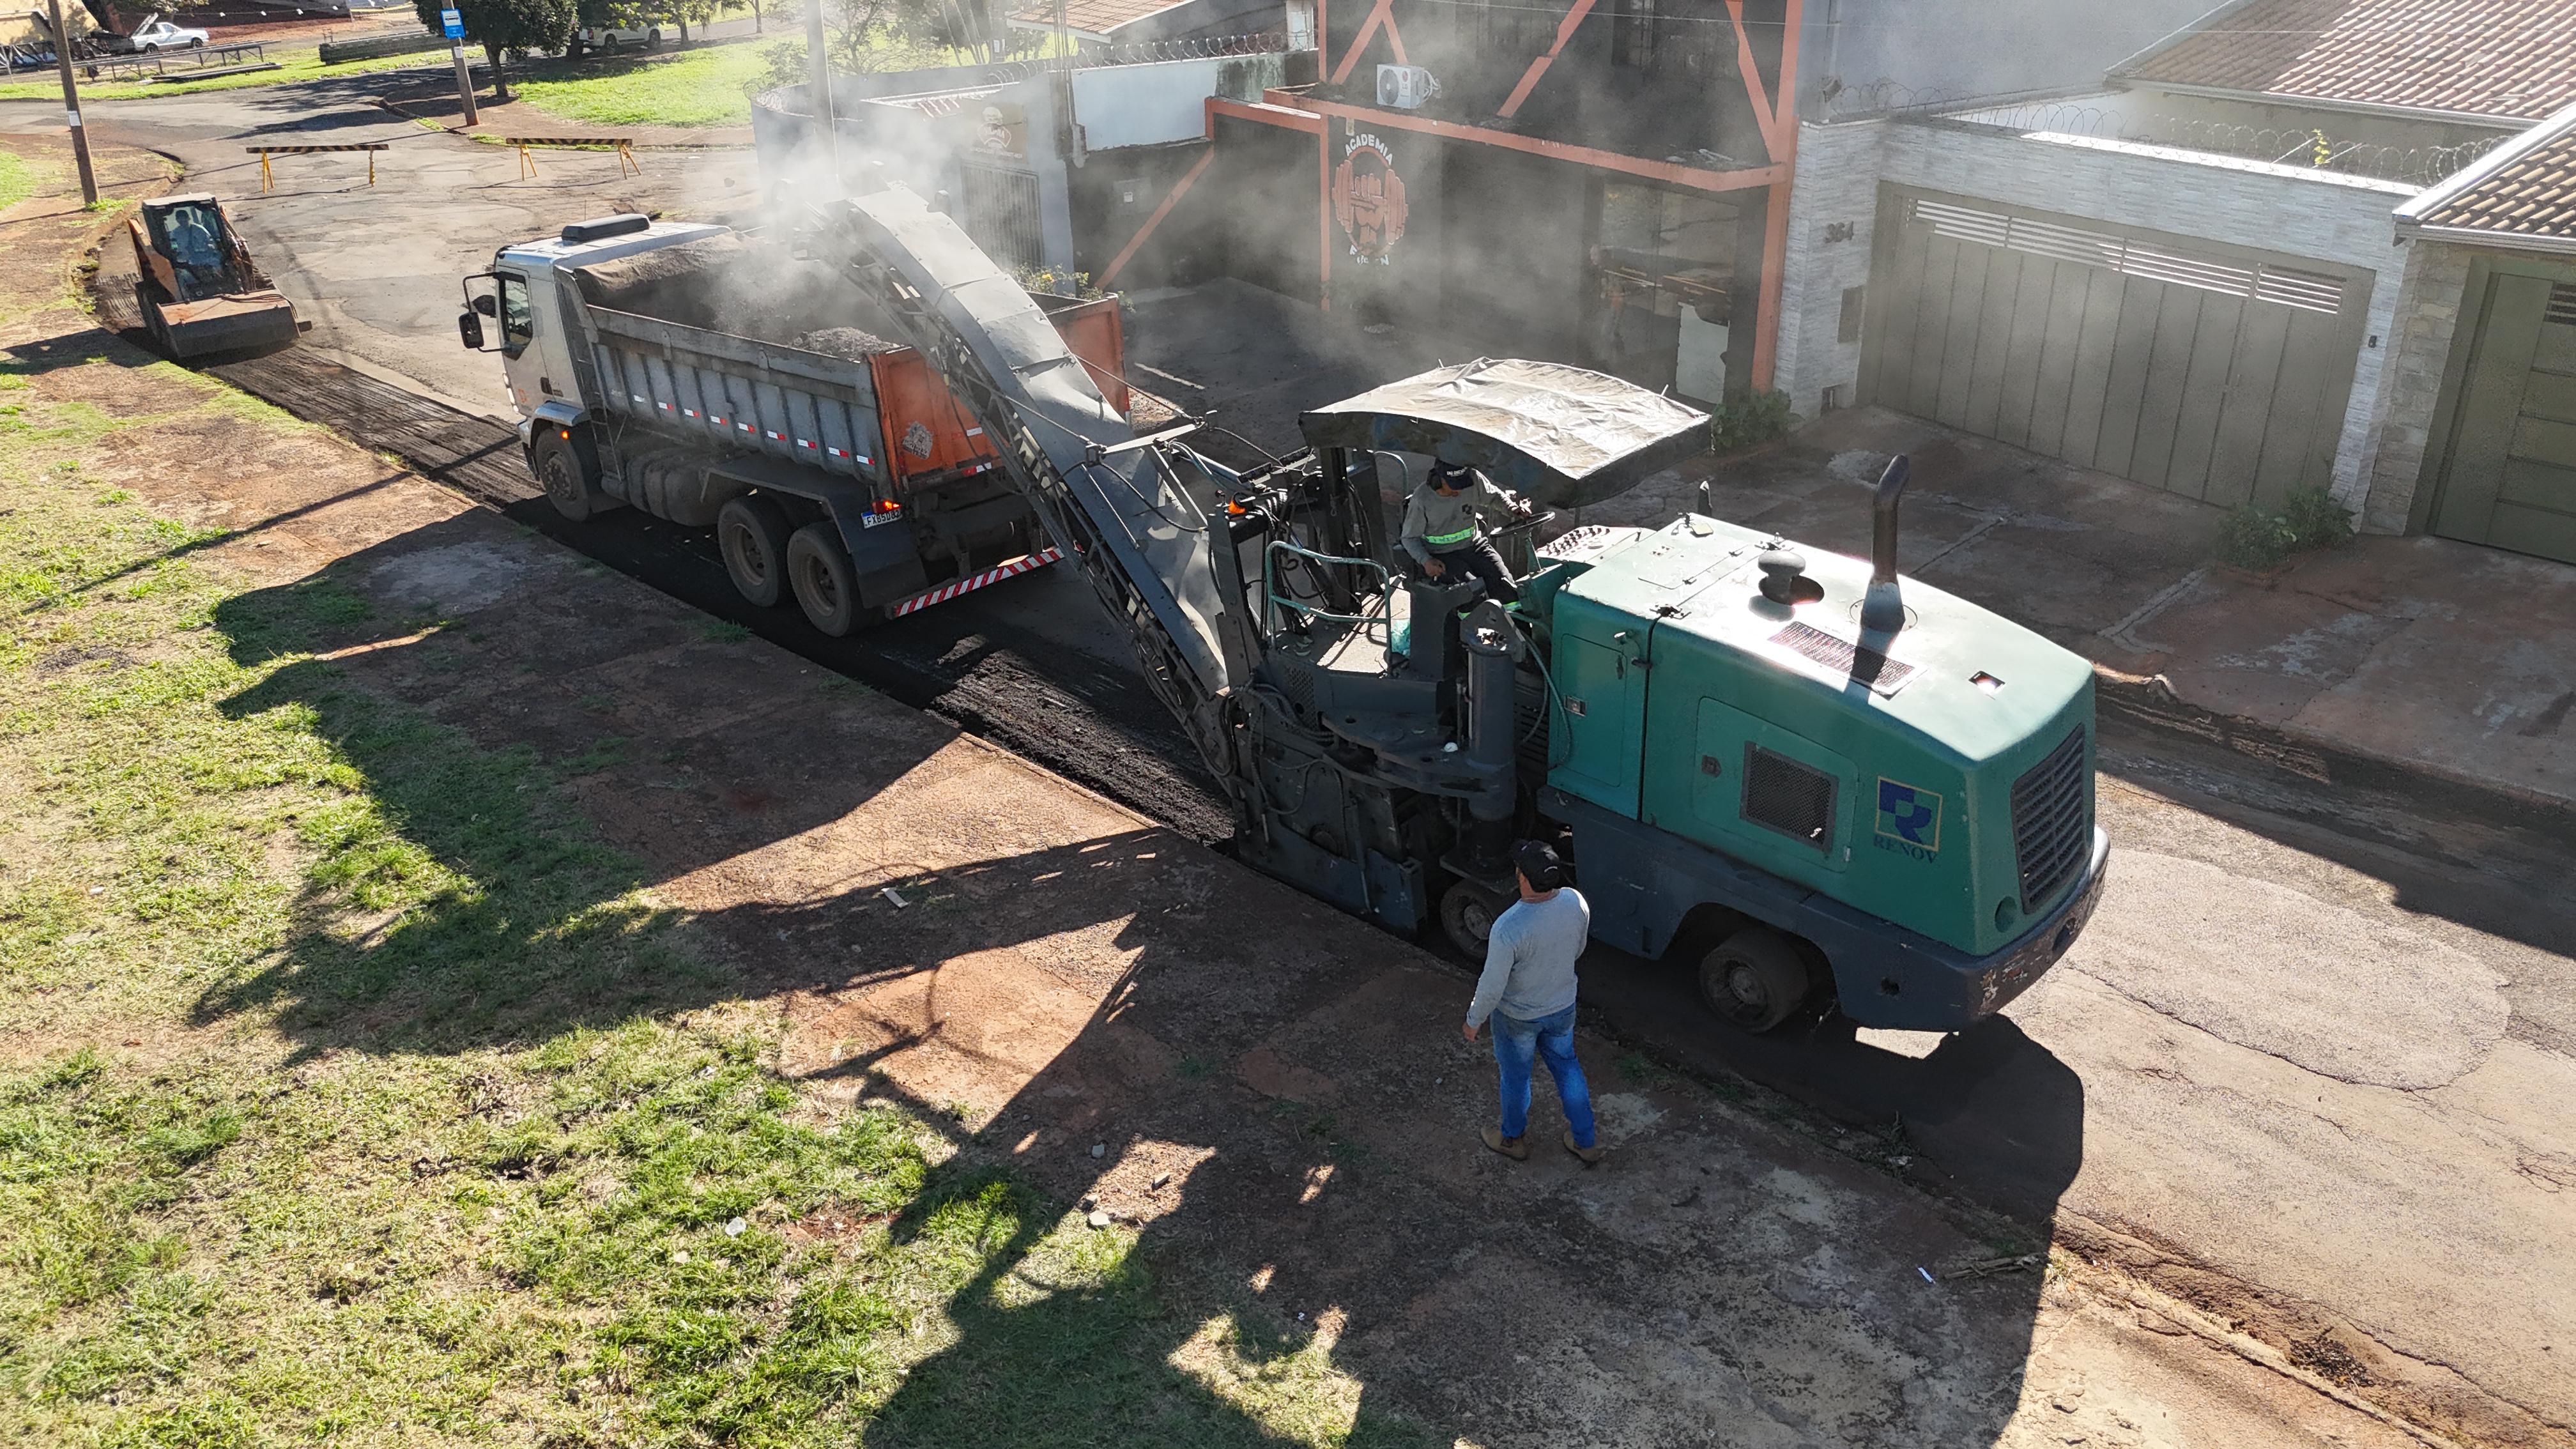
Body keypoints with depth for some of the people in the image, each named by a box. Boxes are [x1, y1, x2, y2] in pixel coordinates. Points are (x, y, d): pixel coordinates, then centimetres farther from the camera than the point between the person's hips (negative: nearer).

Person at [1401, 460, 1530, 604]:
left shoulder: (1473, 480, -8)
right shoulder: (1421, 499, -16)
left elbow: (1494, 496, 13)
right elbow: (1410, 537, -3)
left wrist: (1511, 507, -8)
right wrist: (1426, 560, -20)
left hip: (1473, 545, 3)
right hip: (1442, 556, -3)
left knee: (1503, 582, -20)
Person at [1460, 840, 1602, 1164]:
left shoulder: (1508, 928, -39)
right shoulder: (1575, 902, -22)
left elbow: (1492, 987, -26)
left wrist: (1473, 1021, -7)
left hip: (1518, 1017, -4)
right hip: (1563, 1007, 4)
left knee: (1515, 1076, 23)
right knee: (1567, 1067, 28)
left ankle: (1512, 1138, 48)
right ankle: (1585, 1142, 44)